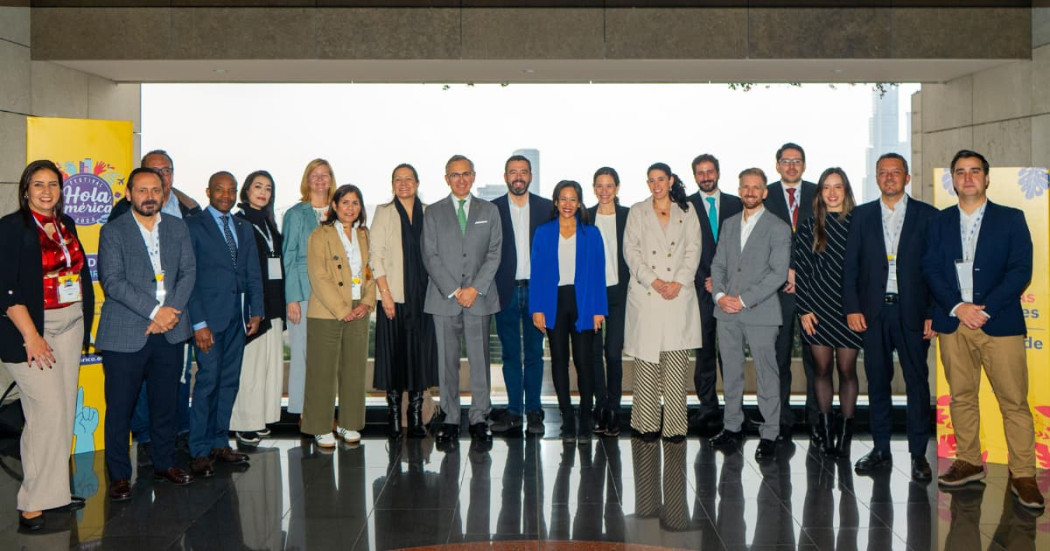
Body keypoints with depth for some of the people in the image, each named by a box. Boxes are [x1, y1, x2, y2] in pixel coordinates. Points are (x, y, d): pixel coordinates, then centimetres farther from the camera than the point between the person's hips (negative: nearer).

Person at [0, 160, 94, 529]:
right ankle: (33, 501, 3)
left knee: (64, 412, 8)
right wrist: (31, 336, -18)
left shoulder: (65, 225, 11)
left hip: (70, 326, 6)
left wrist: (85, 323, 8)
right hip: (32, 328, -6)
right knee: (47, 412, -9)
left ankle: (56, 491, 17)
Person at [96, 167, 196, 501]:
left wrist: (172, 311, -10)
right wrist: (154, 311, -16)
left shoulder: (178, 228, 11)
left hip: (169, 331, 4)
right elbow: (112, 281, -11)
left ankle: (164, 463, 27)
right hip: (125, 333, -3)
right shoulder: (113, 231, -1)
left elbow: (188, 272, 5)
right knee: (120, 407, 2)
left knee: (166, 403, 12)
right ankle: (119, 475, 14)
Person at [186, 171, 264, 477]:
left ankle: (219, 442, 18)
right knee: (208, 380, -7)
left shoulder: (244, 228, 16)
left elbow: (253, 273, 14)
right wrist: (198, 323, -13)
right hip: (209, 315, -5)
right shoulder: (193, 226, -2)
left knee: (229, 382, 8)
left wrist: (256, 311, 3)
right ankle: (199, 451, 2)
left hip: (237, 316, 6)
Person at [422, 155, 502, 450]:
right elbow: (430, 256, 1)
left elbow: (494, 253, 4)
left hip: (480, 297, 0)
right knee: (447, 361, 2)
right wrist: (454, 291, -9)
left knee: (480, 360, 1)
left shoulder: (489, 211, 11)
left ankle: (479, 419, 10)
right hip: (444, 298, 0)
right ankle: (450, 420, 10)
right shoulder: (434, 212, 8)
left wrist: (475, 288, -8)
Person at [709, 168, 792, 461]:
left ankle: (769, 435, 7)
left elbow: (778, 273, -10)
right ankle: (733, 428, 22)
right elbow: (718, 264, 13)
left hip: (761, 313, -5)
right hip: (727, 314, 5)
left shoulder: (778, 228, -2)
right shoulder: (729, 224, 15)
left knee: (766, 375, -1)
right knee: (731, 373, 11)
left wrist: (744, 300, -15)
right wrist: (719, 294, -5)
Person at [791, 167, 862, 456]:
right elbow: (799, 268, 3)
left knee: (847, 370, 3)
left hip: (848, 308, -1)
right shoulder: (809, 227, 4)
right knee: (822, 369, 6)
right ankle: (826, 431, 17)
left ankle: (845, 433, 13)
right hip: (818, 308, 1)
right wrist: (804, 308, -3)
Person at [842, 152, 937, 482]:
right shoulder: (862, 215, 9)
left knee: (917, 381, 2)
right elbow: (850, 266, 6)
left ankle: (918, 454, 11)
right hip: (873, 311, 2)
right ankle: (881, 451, 17)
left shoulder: (927, 216, 3)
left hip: (912, 311, -2)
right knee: (877, 381, 8)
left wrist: (934, 313, -6)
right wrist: (852, 308, -2)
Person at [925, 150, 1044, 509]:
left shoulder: (1011, 219, 5)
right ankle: (968, 462, 20)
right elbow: (931, 270, 4)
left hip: (999, 322, -2)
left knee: (1014, 401, -3)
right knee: (961, 397, 8)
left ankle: (1023, 475, 4)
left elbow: (1020, 271, -3)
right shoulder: (939, 222, 12)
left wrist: (985, 309, -13)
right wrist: (957, 307, -11)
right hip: (953, 322, 3)